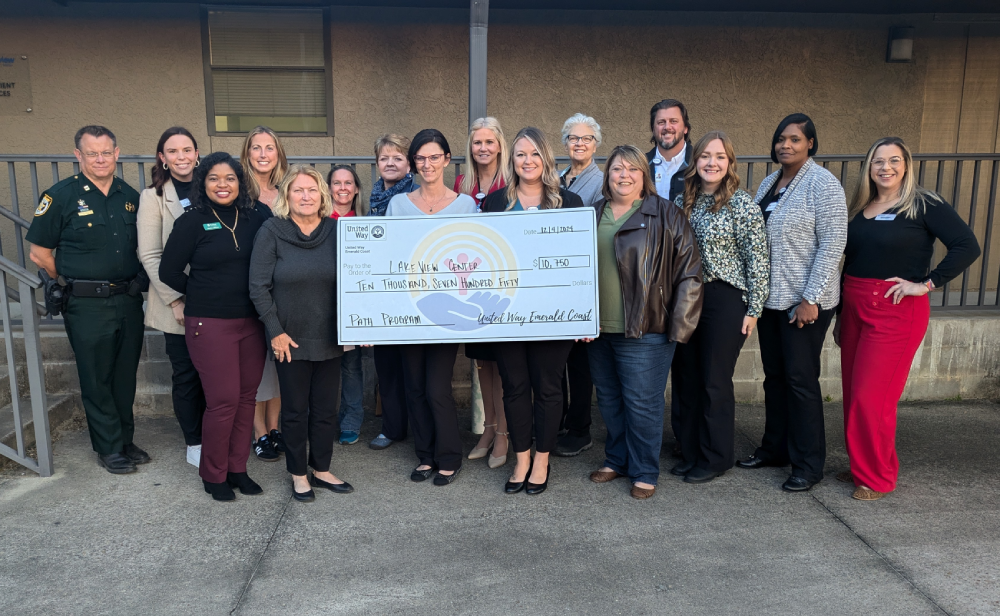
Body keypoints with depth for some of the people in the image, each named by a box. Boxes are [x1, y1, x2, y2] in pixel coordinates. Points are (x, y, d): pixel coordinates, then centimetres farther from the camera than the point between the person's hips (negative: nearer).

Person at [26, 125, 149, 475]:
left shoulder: (130, 196, 7)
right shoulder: (61, 196, -6)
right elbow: (38, 253, -2)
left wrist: (137, 280, 7)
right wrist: (74, 283, -1)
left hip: (129, 300, 4)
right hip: (87, 306, -4)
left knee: (125, 376, 13)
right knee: (97, 380, 5)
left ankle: (125, 441, 27)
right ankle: (110, 449, 17)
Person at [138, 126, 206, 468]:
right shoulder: (153, 197, -2)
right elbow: (149, 256, -6)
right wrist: (175, 300, -13)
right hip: (178, 305, -2)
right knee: (186, 374, 6)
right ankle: (194, 444, 21)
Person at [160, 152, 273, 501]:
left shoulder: (256, 217, 4)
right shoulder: (192, 221, -3)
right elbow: (169, 272, 1)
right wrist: (203, 294, 8)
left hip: (251, 322, 4)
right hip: (210, 325, -3)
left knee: (246, 397, 9)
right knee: (223, 401, -2)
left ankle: (237, 468, 26)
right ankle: (213, 475, 18)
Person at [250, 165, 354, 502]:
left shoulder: (336, 231, 1)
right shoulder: (272, 231, -6)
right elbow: (259, 287, -7)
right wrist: (275, 332, -11)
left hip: (329, 338, 3)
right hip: (290, 340, -2)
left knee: (325, 408, 12)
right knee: (295, 409, 10)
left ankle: (321, 469, 29)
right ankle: (298, 474, 27)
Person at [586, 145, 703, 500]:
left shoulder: (666, 216, -2)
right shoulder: (593, 216, 12)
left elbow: (689, 274, -6)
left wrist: (678, 327, -11)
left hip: (644, 333, -5)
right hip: (598, 330, 5)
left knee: (641, 403, 1)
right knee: (608, 400, 15)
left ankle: (644, 472, 18)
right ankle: (616, 460, 33)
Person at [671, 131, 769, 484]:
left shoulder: (742, 204, -8)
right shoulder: (683, 201, 8)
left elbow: (757, 259, -8)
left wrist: (753, 309, -10)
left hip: (725, 299, -6)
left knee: (714, 381, 2)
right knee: (686, 377, 11)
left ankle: (715, 458, 19)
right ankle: (691, 452, 26)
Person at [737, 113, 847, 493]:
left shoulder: (823, 184, -11)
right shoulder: (769, 183, 12)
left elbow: (832, 245, -16)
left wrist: (810, 299, -19)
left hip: (804, 302, -7)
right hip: (770, 297, 7)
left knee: (801, 379, -1)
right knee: (774, 375, 15)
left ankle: (808, 464, 12)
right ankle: (774, 448, 29)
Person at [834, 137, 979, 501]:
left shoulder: (924, 206, -6)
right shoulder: (859, 209, 12)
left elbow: (967, 247, -13)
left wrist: (926, 283, -16)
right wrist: (840, 317, 17)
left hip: (896, 311, -6)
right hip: (854, 307, 6)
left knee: (872, 397, -6)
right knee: (853, 394, 10)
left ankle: (878, 478, 10)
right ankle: (860, 467, 25)